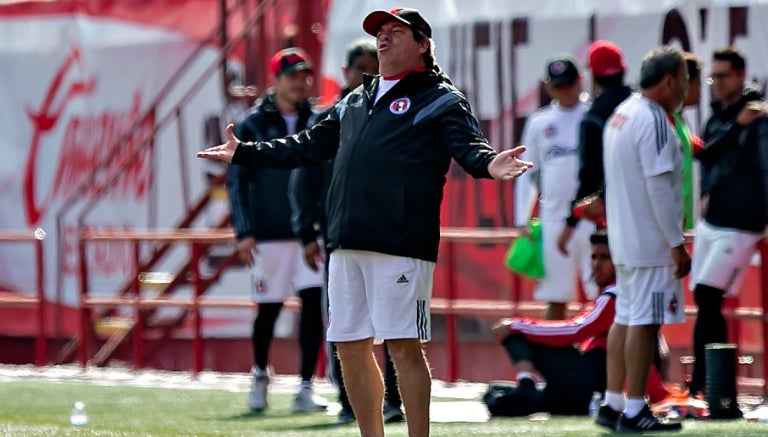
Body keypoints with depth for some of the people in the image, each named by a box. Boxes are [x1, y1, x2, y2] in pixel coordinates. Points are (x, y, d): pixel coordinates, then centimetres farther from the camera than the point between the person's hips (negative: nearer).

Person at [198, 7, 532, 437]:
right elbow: (311, 145, 31)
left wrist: (488, 164, -35)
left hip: (401, 243, -7)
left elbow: (468, 144, -12)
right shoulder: (355, 103, 24)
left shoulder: (441, 100, 2)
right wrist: (244, 152, 32)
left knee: (404, 347, -8)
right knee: (351, 346, 8)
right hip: (347, 243, 7)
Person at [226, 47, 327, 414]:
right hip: (269, 233, -1)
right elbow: (237, 180, -1)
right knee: (269, 308, 6)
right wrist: (243, 232, -9)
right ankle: (260, 373, 31)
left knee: (313, 302, -11)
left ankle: (305, 389, -9)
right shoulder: (253, 125, 1)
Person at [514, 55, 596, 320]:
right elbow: (528, 174, 14)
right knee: (555, 299, 8)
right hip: (554, 219, 3)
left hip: (594, 218, -3)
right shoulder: (539, 123, 10)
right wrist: (523, 220, 7)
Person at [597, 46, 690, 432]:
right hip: (651, 241, -10)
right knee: (645, 321, -5)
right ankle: (634, 412, -4)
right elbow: (659, 187, -21)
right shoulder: (653, 121, -18)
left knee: (625, 318, 14)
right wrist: (677, 243, -18)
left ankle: (612, 405, 17)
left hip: (624, 239, 10)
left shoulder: (622, 114, 13)